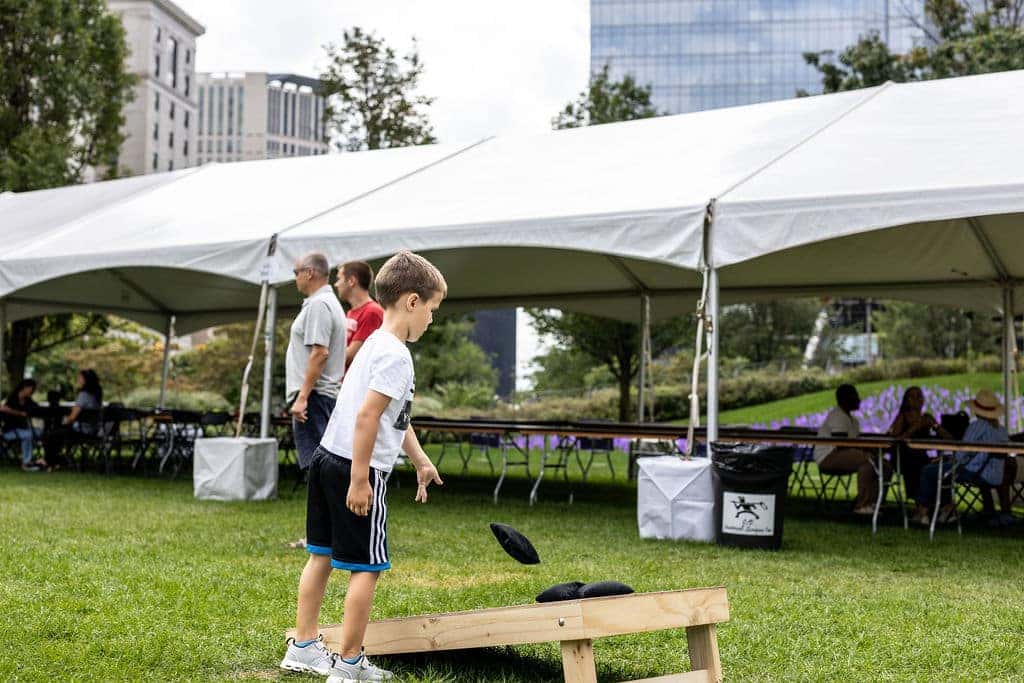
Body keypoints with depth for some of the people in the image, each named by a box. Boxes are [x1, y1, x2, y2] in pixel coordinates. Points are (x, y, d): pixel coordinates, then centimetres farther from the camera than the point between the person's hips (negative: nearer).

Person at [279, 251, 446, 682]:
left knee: (321, 556, 16)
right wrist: (360, 480, -21)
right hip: (357, 468, -10)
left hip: (328, 458, 10)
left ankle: (303, 648, 25)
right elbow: (367, 416, -23)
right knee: (366, 567, 0)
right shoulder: (395, 356, -16)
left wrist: (421, 461, 28)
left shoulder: (376, 344, 16)